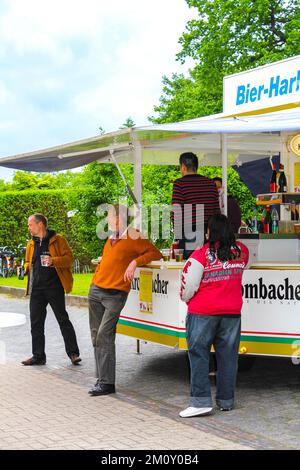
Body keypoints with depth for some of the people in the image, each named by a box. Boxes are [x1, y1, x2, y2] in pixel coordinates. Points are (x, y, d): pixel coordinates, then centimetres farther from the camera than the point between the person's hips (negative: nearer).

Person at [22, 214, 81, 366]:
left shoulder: (58, 240, -3)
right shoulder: (31, 244, 15)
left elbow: (69, 258, -8)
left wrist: (53, 261, -23)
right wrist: (26, 268, 3)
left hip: (54, 287, -6)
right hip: (36, 288, 6)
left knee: (63, 320, -1)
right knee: (36, 322, 7)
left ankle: (73, 353, 6)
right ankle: (38, 356, 16)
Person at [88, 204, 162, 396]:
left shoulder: (133, 237, -5)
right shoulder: (111, 238, 17)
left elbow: (156, 254, -7)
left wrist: (135, 261, -17)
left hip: (115, 295, -7)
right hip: (96, 290, 8)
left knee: (104, 336, -14)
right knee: (96, 335, 6)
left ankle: (107, 383, -9)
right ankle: (101, 378, 13)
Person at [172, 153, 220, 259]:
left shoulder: (179, 183, -5)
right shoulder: (211, 183, 10)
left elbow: (176, 211, -10)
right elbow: (217, 210, 12)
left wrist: (177, 231, -1)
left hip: (189, 234, -4)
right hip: (209, 234, 4)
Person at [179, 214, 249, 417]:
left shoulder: (201, 254, -12)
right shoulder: (241, 251, 2)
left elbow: (189, 285, -8)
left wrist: (186, 298, 11)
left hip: (203, 312, -4)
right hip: (232, 312, 4)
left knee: (199, 354, 2)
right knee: (228, 355, 10)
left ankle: (201, 400, -4)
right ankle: (226, 400, 17)